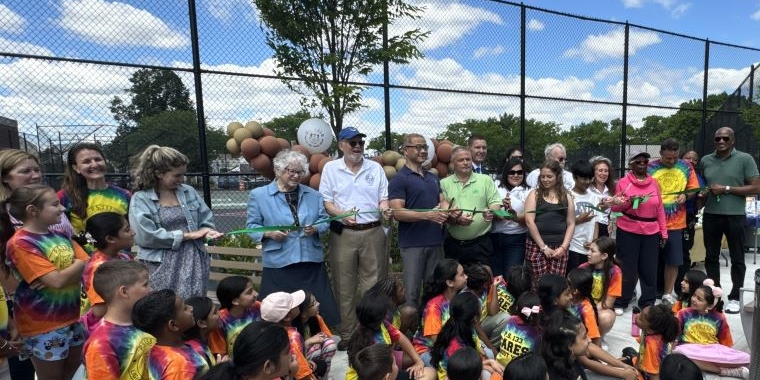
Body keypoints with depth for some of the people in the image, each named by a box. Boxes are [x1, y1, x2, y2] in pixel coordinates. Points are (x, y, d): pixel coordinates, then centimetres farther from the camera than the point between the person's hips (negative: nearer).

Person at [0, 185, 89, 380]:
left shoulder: (60, 236, 5)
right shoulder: (20, 244, -17)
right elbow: (57, 280, -25)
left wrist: (63, 274, -17)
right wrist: (78, 264, -9)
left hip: (72, 315, 7)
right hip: (43, 323, -6)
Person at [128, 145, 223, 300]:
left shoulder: (189, 191, 8)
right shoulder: (140, 199, -4)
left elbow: (207, 219, 12)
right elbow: (145, 236, -15)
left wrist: (206, 231, -12)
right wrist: (187, 235, -12)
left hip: (194, 263, 3)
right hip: (162, 268, -3)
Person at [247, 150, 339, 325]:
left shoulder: (313, 195, 11)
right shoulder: (258, 195, 2)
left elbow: (324, 221, 11)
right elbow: (252, 226, 2)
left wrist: (315, 229, -11)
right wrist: (268, 233, -17)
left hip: (312, 261, 3)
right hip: (279, 263, -2)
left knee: (319, 309, 7)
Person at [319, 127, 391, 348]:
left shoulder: (375, 168, 9)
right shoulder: (330, 168, 4)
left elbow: (383, 198, 9)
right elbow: (325, 202, 0)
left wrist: (385, 210, -13)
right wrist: (342, 214, -17)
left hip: (372, 232, 2)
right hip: (343, 234, -1)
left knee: (372, 284, 7)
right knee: (344, 287, 7)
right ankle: (346, 334, 21)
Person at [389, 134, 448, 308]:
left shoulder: (433, 177, 15)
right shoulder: (399, 179, -8)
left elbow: (442, 201, 14)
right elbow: (397, 213, -15)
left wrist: (446, 209, -10)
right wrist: (428, 215, -23)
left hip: (435, 241, 6)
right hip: (412, 243, -6)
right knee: (412, 290, 4)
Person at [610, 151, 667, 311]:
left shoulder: (653, 182, 8)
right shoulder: (623, 182, -2)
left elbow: (660, 209, 9)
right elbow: (615, 207, 0)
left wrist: (663, 232, 7)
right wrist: (629, 201, -18)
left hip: (651, 232, 3)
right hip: (628, 232, -3)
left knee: (649, 269, 7)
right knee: (628, 268, 2)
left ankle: (648, 303, 23)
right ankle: (620, 302, 16)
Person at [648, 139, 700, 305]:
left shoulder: (686, 167, 3)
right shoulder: (650, 167, -5)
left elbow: (693, 190, 9)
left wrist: (685, 195, -10)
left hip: (676, 222, 2)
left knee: (673, 260, 7)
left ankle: (667, 294, 21)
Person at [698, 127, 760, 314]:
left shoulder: (745, 159, -3)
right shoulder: (705, 161, 8)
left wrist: (727, 189, -15)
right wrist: (702, 194, 0)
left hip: (735, 216, -3)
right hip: (710, 215, 3)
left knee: (737, 259, 7)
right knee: (711, 257, 11)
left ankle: (735, 298, 18)